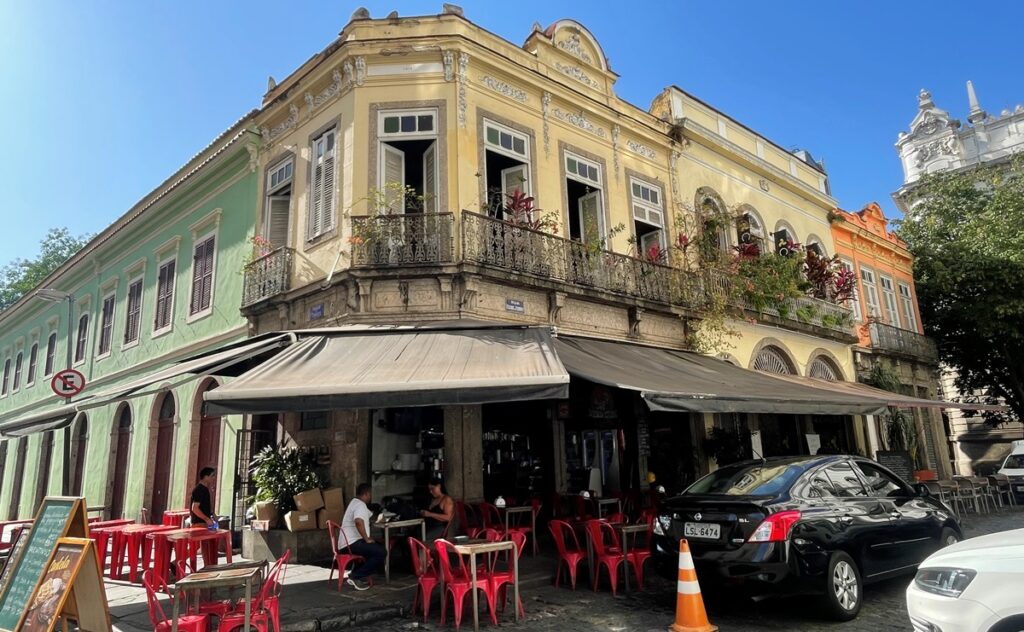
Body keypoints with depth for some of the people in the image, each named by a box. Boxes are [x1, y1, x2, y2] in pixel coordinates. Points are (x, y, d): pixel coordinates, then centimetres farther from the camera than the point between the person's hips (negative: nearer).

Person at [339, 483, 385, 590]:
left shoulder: (356, 503, 19)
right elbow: (359, 522, -33)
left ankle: (360, 574, 11)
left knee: (380, 547, 22)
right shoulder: (360, 505, -14)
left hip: (350, 542, 11)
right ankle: (355, 577, -15)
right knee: (381, 553, -20)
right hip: (351, 544, -11)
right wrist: (367, 539, -23)